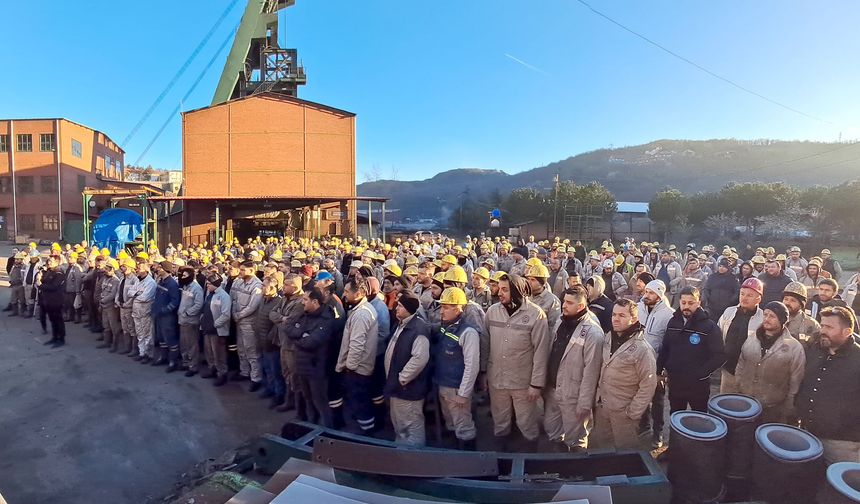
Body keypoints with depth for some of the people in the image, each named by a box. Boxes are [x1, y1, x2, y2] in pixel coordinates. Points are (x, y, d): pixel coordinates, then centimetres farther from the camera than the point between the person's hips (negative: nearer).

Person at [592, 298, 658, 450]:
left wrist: (633, 413, -14)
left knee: (624, 450, 12)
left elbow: (648, 385, -17)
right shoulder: (608, 338, -1)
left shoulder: (642, 349, -20)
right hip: (601, 406, 6)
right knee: (599, 444, 20)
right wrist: (597, 396, 9)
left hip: (623, 411, -6)